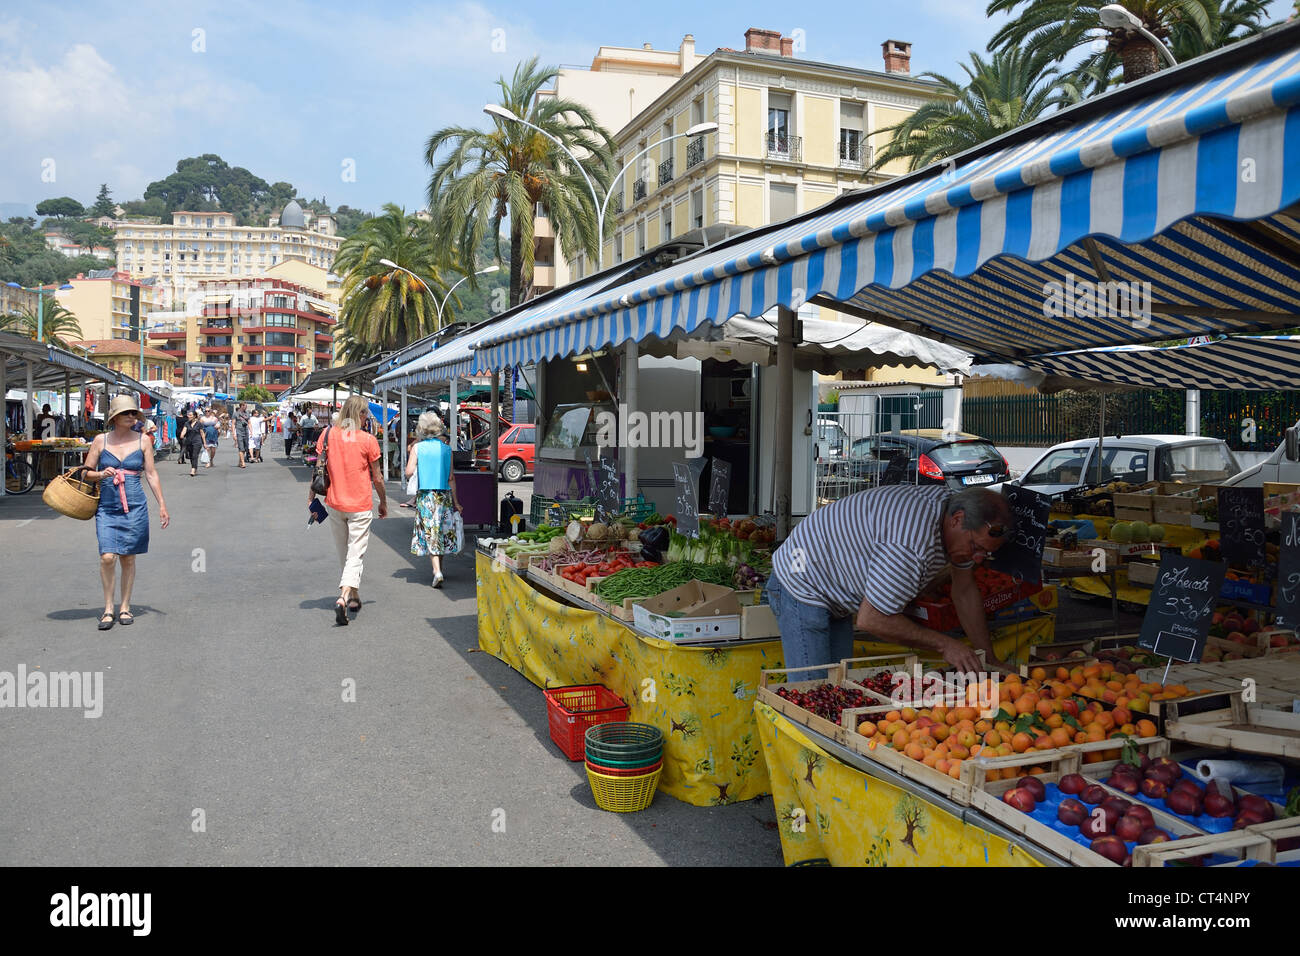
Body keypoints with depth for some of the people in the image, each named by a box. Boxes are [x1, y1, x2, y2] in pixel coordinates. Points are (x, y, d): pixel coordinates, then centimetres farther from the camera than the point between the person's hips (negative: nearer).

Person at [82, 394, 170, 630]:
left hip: (135, 507, 0)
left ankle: (125, 607, 19)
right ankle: (108, 608, 5)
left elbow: (151, 474, 7)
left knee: (128, 558, 6)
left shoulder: (142, 440, 4)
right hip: (107, 507, 0)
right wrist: (102, 474, -13)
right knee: (107, 557, -10)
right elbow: (86, 472, 9)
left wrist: (162, 505, 3)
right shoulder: (101, 440, 4)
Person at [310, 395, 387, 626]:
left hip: (335, 504, 4)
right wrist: (383, 501, 11)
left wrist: (311, 497, 12)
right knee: (355, 556, -2)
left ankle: (354, 597, 30)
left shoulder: (328, 434, -1)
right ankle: (343, 598, -19)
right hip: (360, 507, -4)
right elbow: (377, 478, -3)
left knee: (344, 555, 19)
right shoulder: (368, 440, -9)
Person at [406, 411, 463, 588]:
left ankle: (437, 571, -15)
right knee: (442, 532, 14)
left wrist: (411, 456, 11)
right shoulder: (446, 449, 3)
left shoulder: (417, 448, -3)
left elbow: (409, 472, -8)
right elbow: (451, 478, 4)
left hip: (425, 495, -2)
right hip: (444, 495, 2)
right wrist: (455, 502, 10)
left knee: (429, 533, -2)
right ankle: (438, 568, 25)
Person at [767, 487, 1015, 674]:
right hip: (802, 587, -9)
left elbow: (965, 589, 8)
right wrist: (944, 644, -22)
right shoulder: (910, 547, -37)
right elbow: (871, 620, -29)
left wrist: (988, 658, 7)